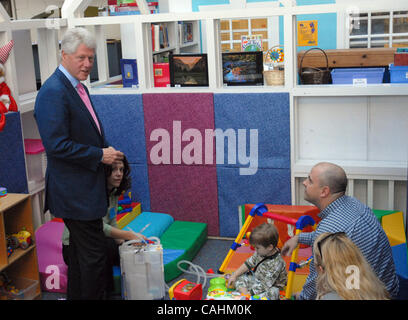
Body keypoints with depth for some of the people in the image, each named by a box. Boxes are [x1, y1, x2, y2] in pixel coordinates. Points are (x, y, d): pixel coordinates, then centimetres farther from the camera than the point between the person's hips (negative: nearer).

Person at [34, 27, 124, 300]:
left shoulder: (78, 88, 12)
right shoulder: (53, 92, -19)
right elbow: (57, 145, -24)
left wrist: (106, 150, 5)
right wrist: (100, 155, -17)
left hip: (85, 189, 10)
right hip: (75, 192, -10)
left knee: (81, 251, 20)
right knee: (94, 254, -3)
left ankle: (77, 295, 33)